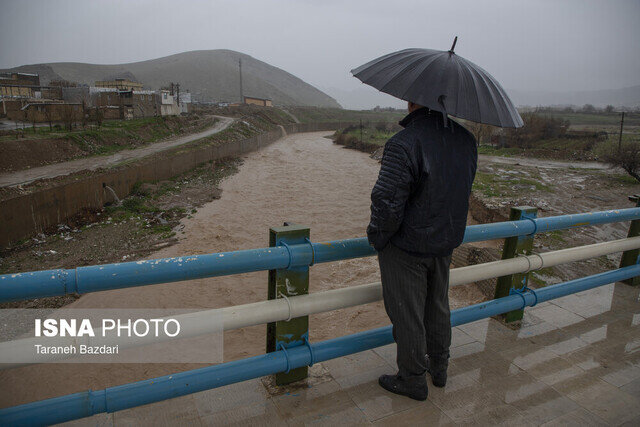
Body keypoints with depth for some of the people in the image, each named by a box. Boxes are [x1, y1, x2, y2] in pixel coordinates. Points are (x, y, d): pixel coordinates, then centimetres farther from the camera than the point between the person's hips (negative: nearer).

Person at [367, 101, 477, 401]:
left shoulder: (404, 144, -25)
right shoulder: (466, 140, 0)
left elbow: (387, 202, -26)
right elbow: (462, 191, 9)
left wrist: (376, 235, -9)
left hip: (407, 246, -7)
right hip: (447, 241, 8)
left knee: (407, 314, 10)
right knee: (437, 306, 24)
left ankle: (412, 380, 28)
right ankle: (439, 367, 43)